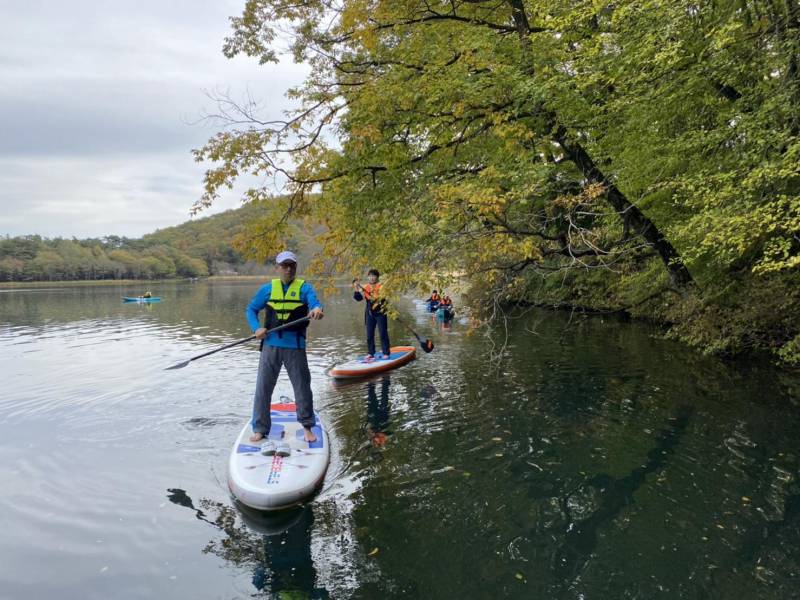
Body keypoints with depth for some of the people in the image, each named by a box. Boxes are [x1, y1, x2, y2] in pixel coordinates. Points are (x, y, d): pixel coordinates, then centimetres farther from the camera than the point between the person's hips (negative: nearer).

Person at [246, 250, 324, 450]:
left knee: (302, 387, 6)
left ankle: (307, 427, 24)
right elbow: (251, 309, 13)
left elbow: (315, 302, -17)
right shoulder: (267, 289, 8)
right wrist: (256, 328, -5)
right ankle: (260, 430, 17)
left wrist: (317, 309, -42)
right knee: (263, 388, 4)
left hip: (295, 346, -2)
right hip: (271, 345, 2)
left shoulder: (304, 287, 1)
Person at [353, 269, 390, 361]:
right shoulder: (365, 287, 5)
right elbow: (358, 298, 0)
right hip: (369, 313, 4)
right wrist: (356, 289, -14)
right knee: (369, 335, 8)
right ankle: (370, 353, 17)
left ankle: (386, 353, 7)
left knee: (383, 334, 0)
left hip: (380, 312, -4)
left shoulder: (381, 286, -5)